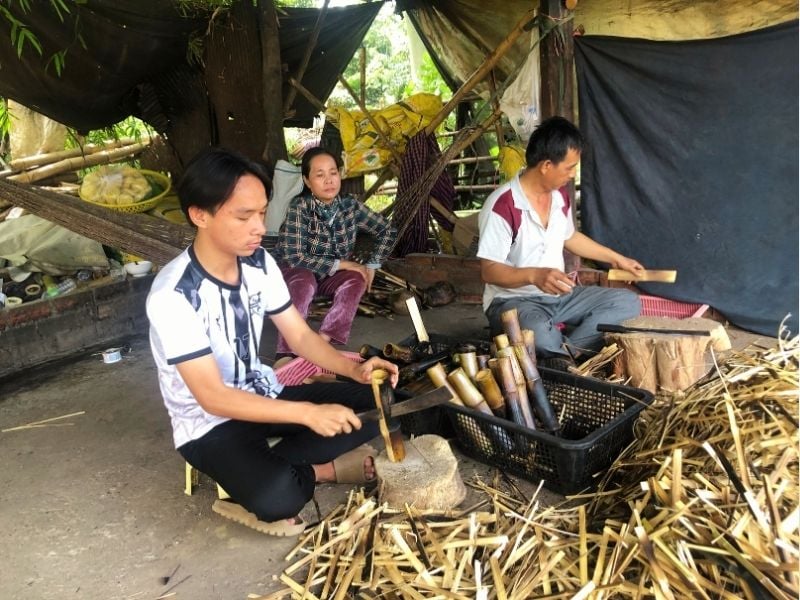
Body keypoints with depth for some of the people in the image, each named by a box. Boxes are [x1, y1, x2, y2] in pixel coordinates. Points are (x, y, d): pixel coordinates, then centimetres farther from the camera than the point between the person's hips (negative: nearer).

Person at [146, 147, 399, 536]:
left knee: (372, 402, -7)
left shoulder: (259, 263, -6)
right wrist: (307, 413, -34)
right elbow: (213, 398, -27)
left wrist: (354, 368, -19)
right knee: (279, 498, -35)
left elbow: (300, 336, 0)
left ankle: (263, 471, -7)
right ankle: (323, 469, -1)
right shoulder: (173, 295, -26)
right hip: (209, 424, -6)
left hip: (263, 396, 7)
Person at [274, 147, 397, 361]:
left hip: (331, 276, 4)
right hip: (296, 272, -4)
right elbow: (294, 257, -29)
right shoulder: (299, 208, -23)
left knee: (356, 280, -26)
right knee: (304, 283, -36)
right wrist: (341, 264, -27)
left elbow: (387, 231, 0)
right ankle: (286, 354, -40)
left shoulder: (349, 205, -12)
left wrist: (371, 266, -8)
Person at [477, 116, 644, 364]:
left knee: (627, 302, -7)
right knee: (539, 335, -41)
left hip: (560, 296, 9)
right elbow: (490, 271, -20)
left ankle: (566, 350, -23)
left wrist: (615, 258, 28)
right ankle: (575, 351, -10)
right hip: (513, 300, -8)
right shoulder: (502, 206, -21)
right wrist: (534, 275, -36)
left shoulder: (560, 196, 5)